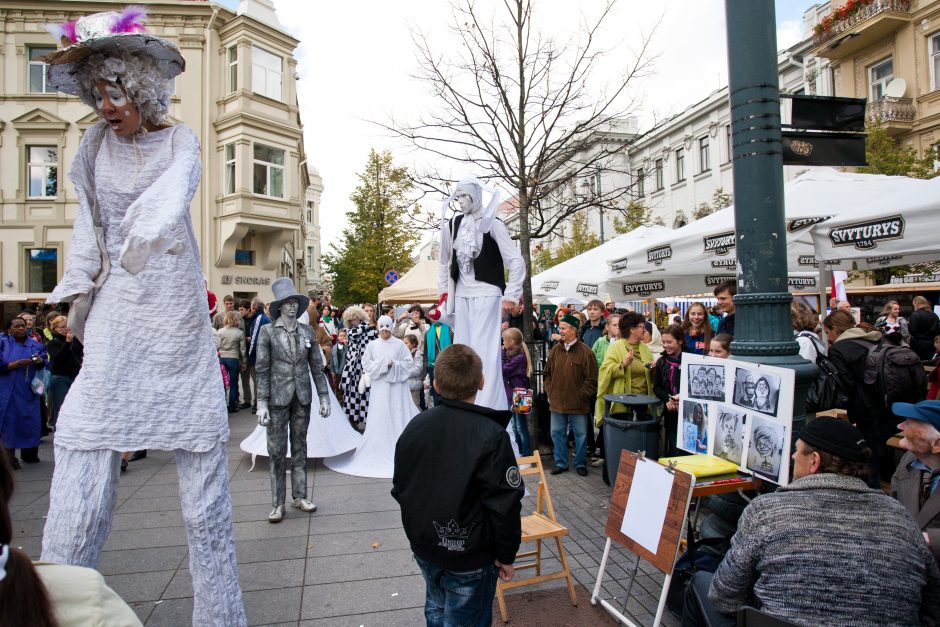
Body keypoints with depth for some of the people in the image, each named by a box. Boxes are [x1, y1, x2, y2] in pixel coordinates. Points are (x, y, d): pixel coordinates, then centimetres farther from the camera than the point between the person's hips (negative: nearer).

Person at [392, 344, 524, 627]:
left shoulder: (415, 426, -4)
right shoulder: (490, 434, -22)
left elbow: (399, 487, 6)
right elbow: (505, 504, -21)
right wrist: (506, 555, -7)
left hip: (424, 547, 6)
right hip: (468, 554, -5)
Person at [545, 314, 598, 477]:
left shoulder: (585, 351, -9)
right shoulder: (555, 350, 5)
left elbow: (591, 379, -8)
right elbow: (548, 374, 14)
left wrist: (581, 395, -9)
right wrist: (549, 392, 6)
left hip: (578, 403, -4)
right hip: (557, 402, 4)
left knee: (580, 435, 8)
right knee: (557, 433, 12)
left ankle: (580, 464, 25)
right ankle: (560, 463, 26)